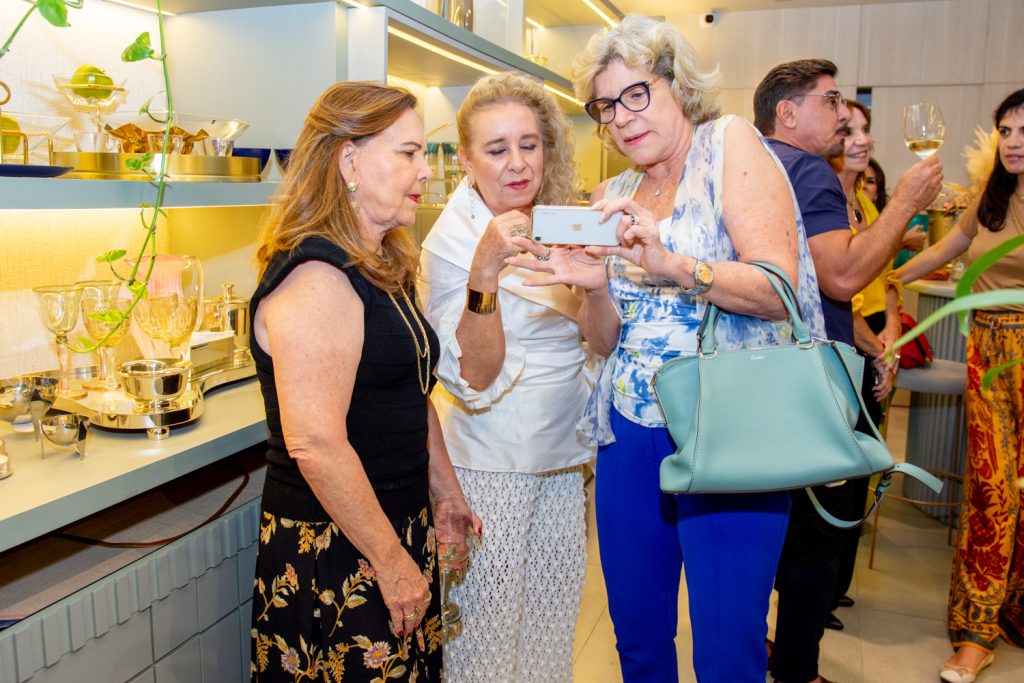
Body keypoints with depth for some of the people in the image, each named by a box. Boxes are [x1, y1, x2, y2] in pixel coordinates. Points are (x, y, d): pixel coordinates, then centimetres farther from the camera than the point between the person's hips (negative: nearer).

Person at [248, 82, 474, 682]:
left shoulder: (383, 267, 11)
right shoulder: (316, 277, -20)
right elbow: (315, 443, -26)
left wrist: (448, 496, 17)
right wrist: (392, 563, -18)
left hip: (399, 530, 9)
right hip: (335, 551, -9)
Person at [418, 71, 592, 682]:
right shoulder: (451, 240, -12)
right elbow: (474, 377, -19)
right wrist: (485, 271, -32)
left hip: (563, 456, 6)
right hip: (493, 465, -5)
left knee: (552, 619, 17)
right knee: (489, 632, 6)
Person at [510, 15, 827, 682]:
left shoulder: (729, 143, -3)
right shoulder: (614, 196, 12)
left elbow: (777, 289, -14)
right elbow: (607, 340, 9)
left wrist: (671, 264, -29)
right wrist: (593, 285, -11)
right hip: (629, 436, 5)